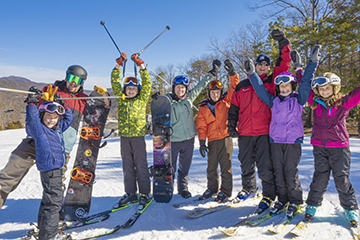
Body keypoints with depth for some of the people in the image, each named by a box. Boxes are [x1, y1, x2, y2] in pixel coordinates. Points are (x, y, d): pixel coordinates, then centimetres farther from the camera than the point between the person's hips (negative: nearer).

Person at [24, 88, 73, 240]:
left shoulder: (58, 128, 11)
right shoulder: (39, 130, -11)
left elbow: (68, 119, 24)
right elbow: (32, 121, -30)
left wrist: (64, 107, 15)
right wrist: (31, 105, -31)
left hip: (57, 168, 9)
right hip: (49, 169, -9)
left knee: (49, 200, 21)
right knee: (53, 201, -7)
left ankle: (43, 227, 38)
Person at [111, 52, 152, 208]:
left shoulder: (142, 99, 6)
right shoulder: (121, 99, 12)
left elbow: (147, 84, -2)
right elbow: (115, 83, 9)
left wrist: (141, 67, -9)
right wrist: (118, 66, 0)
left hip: (138, 136, -3)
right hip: (124, 137, 3)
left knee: (141, 165, 1)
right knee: (127, 166, 9)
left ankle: (144, 193, 12)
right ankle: (130, 193, 19)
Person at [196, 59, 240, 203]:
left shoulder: (226, 101, 5)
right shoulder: (203, 108, 8)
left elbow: (235, 87, -1)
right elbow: (201, 126, 5)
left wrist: (232, 73, -14)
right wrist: (202, 142, -3)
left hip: (225, 138, -2)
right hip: (212, 140, 3)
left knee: (226, 166, 2)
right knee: (211, 167, 12)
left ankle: (225, 191, 16)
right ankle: (212, 188, 30)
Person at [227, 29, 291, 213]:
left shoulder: (271, 82, 8)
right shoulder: (242, 85, 13)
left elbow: (284, 63, -1)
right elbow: (234, 107, 13)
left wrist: (283, 42, -8)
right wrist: (232, 124, 3)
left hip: (265, 132, -3)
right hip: (245, 133, 3)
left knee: (265, 166, -3)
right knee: (246, 165, 14)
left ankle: (269, 195, 13)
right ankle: (249, 188, 35)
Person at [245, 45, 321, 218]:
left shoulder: (298, 99, 6)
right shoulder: (273, 101, 12)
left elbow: (306, 82, 1)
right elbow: (260, 89, 12)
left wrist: (313, 62, -2)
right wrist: (252, 74, 6)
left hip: (293, 141, -3)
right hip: (276, 141, 3)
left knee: (290, 171, -3)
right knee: (278, 171, 7)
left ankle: (295, 201, 14)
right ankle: (282, 199, 23)